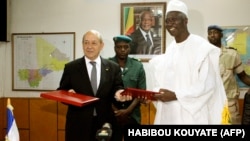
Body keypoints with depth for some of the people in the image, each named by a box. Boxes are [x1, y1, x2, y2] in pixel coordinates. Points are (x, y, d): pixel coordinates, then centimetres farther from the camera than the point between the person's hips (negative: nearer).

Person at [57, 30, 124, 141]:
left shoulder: (113, 67, 5)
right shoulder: (70, 67, 2)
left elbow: (118, 88, 2)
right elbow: (61, 91, 5)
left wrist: (119, 92, -20)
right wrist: (68, 93, -16)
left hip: (104, 123, 1)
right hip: (78, 124, -1)